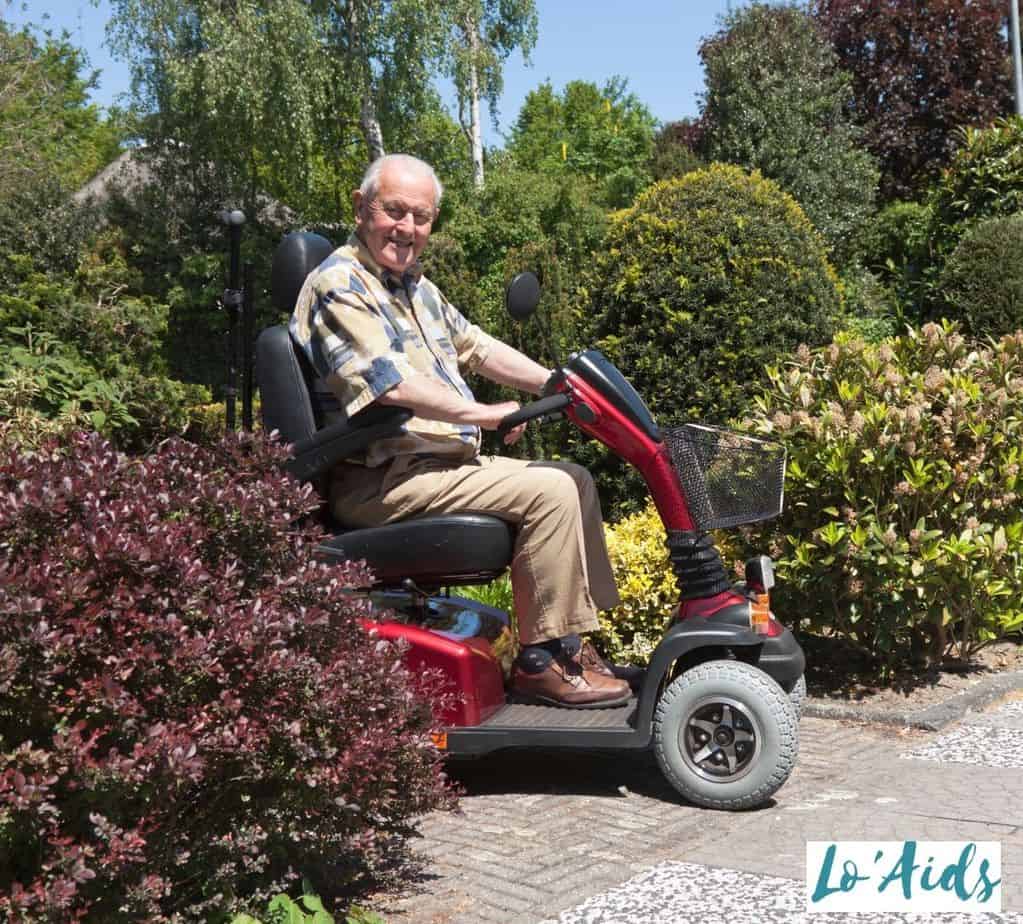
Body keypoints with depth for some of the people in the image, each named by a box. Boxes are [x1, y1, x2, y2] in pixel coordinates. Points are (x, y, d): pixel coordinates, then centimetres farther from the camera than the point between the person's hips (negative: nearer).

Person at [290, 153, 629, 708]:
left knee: (575, 480, 10)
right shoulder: (339, 285, -13)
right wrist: (485, 415, -20)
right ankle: (540, 662, -11)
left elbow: (475, 346, 22)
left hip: (443, 461, 10)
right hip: (384, 481, -10)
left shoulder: (415, 286, 19)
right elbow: (391, 385, -24)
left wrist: (556, 384, 10)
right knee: (550, 491, -20)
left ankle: (573, 640, 11)